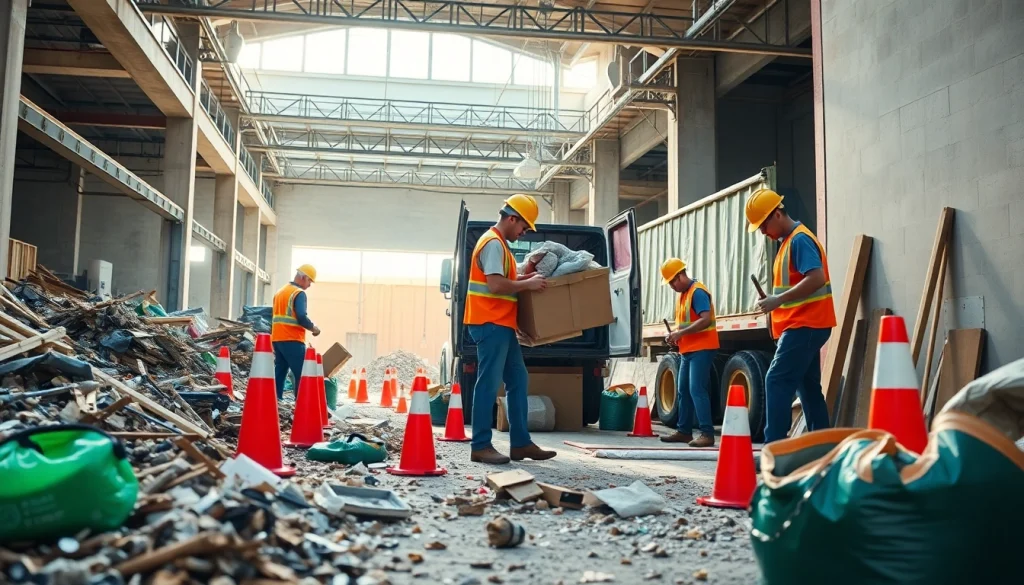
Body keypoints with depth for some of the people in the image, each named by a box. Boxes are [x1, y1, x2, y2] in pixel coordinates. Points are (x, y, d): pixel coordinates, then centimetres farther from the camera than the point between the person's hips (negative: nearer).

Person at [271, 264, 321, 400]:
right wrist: (313, 328, -4)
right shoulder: (299, 293, -9)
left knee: (279, 372, 9)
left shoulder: (280, 292, 19)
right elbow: (301, 317, -19)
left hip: (277, 338, 9)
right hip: (292, 340, -9)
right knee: (301, 374, -7)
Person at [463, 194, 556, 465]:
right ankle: (480, 446, -4)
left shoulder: (499, 243, 20)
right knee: (489, 384, -8)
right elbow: (496, 285, -23)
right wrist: (528, 284, -13)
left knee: (518, 380, 11)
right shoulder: (493, 243, -13)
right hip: (490, 324, -11)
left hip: (502, 325, 11)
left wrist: (526, 277, 11)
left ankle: (521, 443, 15)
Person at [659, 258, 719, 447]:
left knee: (697, 390, -14)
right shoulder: (682, 295, 16)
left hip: (701, 349, -10)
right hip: (687, 350, 10)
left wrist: (680, 333, -23)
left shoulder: (697, 292, -14)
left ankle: (707, 434, -13)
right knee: (682, 391, 11)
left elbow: (706, 320, -24)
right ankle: (684, 431, 18)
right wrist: (674, 334, 5)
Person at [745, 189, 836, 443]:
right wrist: (776, 301, 8)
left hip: (805, 325, -11)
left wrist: (779, 299, -25)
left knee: (777, 381, -14)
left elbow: (817, 278, -25)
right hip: (804, 325, 11)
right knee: (808, 385, 12)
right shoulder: (789, 241, 17)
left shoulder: (800, 239, -13)